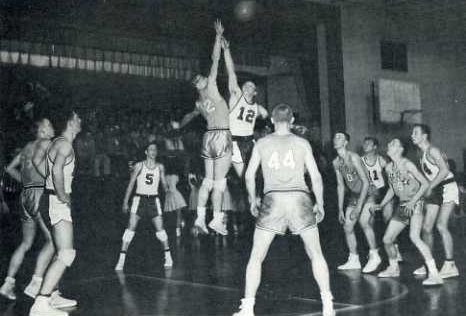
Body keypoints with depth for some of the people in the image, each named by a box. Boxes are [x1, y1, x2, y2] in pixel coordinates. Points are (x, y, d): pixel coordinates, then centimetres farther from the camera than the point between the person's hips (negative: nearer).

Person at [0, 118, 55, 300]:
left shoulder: (28, 146, 20)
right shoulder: (45, 143, -4)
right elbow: (36, 160, -23)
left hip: (25, 195, 9)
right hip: (39, 195, -9)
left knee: (26, 244, 17)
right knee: (51, 241, -7)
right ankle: (35, 283, -14)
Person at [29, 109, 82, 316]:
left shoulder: (59, 143, 17)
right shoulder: (65, 144, -13)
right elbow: (57, 171, -28)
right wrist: (62, 196, -19)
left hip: (55, 201, 11)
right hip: (56, 203, -11)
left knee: (63, 252, 21)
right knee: (66, 255, -16)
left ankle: (53, 296, 30)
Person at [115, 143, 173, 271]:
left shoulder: (160, 167, 4)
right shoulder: (139, 166, -2)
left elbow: (164, 184, 5)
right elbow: (131, 184, 1)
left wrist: (167, 190, -18)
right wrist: (125, 202, -2)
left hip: (154, 200, 2)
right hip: (139, 198, -2)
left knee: (160, 229, -2)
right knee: (130, 228, -9)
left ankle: (168, 256, 14)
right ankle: (121, 260, -6)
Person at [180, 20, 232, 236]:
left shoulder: (199, 103, 17)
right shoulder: (210, 88, -3)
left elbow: (190, 116, 37)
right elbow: (215, 61, -7)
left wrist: (178, 126, 57)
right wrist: (218, 37, -3)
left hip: (209, 137, 8)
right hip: (221, 136, -8)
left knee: (209, 180, 11)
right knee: (220, 181, -6)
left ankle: (200, 217, 10)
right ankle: (217, 219, -4)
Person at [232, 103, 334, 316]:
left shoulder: (262, 143, 8)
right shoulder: (302, 143, 8)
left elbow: (249, 175, 6)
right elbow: (316, 176, 4)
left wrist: (253, 201, 18)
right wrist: (320, 204, 14)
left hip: (273, 199, 0)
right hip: (299, 198, 1)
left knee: (256, 257, 8)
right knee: (316, 254, 13)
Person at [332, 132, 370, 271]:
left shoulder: (353, 157, -21)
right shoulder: (336, 162, 2)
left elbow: (366, 182, -22)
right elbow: (340, 186, 11)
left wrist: (359, 207, -25)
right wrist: (340, 209, 9)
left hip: (367, 193, -7)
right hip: (353, 195, 7)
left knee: (365, 223, -23)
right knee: (347, 227, 3)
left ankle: (374, 255, -9)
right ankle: (354, 260, 15)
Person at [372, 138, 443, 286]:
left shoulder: (407, 165, -13)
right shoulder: (389, 167, 8)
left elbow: (425, 183, -14)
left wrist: (413, 201, -23)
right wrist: (381, 205, 16)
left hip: (415, 204, -8)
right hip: (402, 206, 8)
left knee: (414, 237, -28)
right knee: (387, 239, 9)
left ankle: (434, 274, -27)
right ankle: (393, 268, 33)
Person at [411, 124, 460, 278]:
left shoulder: (432, 151, -14)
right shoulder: (423, 154, 13)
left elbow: (444, 170, -25)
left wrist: (430, 187, -23)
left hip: (447, 188, -9)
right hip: (435, 191, 9)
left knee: (441, 225, -18)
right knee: (426, 227, 5)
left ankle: (450, 266, -14)